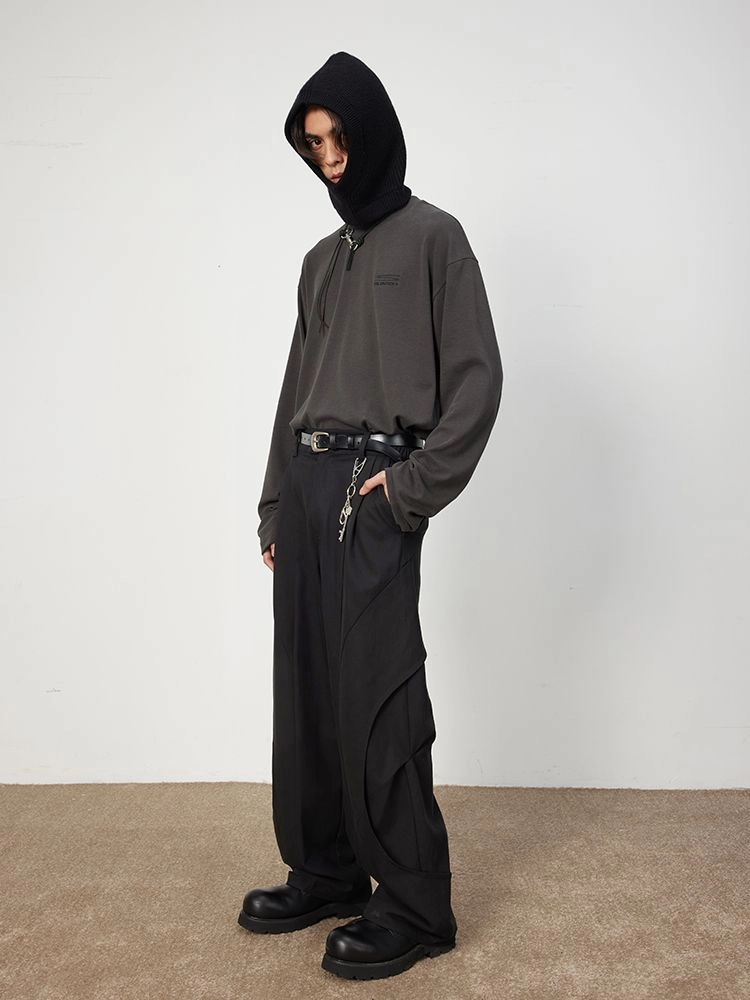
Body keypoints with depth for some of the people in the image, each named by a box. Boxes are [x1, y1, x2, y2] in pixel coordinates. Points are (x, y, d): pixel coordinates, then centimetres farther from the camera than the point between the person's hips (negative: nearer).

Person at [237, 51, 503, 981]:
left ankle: (413, 905, 4)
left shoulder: (431, 236, 2)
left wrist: (416, 484, -13)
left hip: (374, 493, -7)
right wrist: (274, 506, 15)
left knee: (377, 699, -8)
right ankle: (326, 873, 21)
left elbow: (476, 377, -5)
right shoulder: (321, 261, 20)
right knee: (305, 689, 8)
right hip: (305, 489, 7)